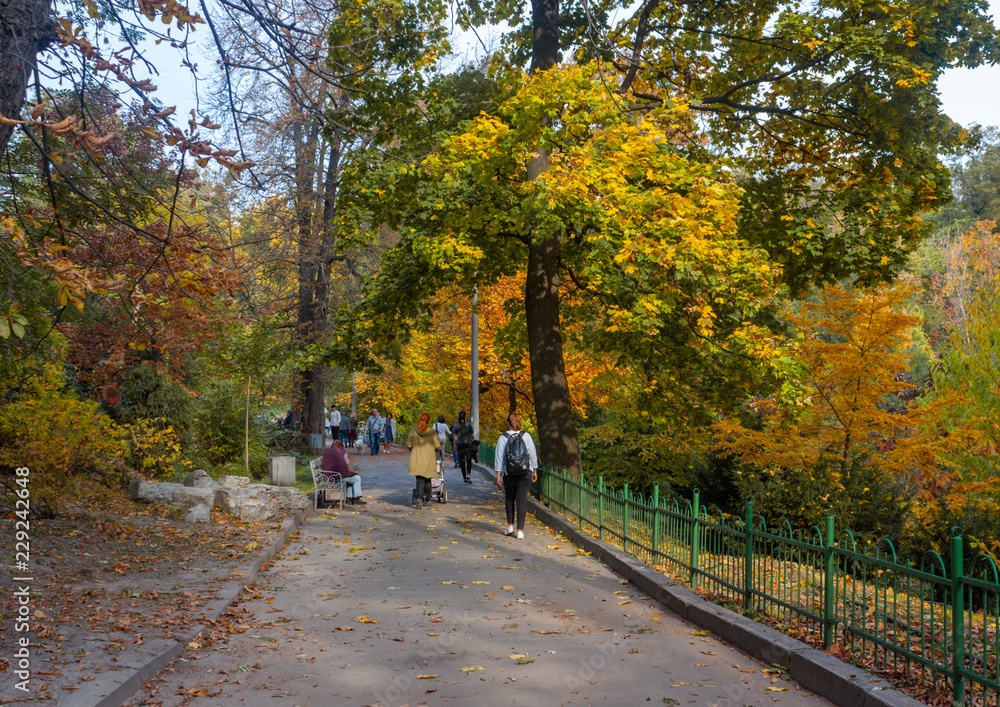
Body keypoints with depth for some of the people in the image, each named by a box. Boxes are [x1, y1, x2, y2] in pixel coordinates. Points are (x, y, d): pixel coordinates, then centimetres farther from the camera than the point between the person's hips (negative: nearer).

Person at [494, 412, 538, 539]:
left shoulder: (503, 438, -5)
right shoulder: (526, 436, -2)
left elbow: (499, 457, -5)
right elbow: (532, 455, 2)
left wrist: (498, 475, -1)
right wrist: (534, 471, 12)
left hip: (508, 474, 0)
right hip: (525, 473, 0)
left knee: (509, 497, 20)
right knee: (522, 500, 1)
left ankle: (510, 525, 20)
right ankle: (520, 530, -3)